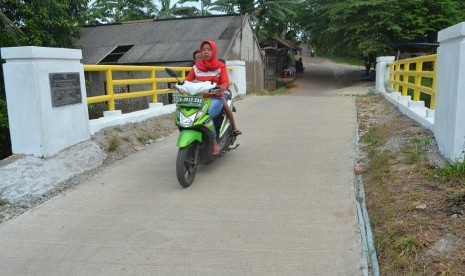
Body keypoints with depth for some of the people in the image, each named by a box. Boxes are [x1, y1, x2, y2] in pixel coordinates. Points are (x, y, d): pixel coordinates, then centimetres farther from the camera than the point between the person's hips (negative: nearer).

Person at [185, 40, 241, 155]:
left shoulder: (220, 66, 6)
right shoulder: (196, 67, 13)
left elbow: (226, 82, -5)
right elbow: (187, 81, 9)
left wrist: (223, 87, -28)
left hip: (215, 98, -4)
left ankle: (215, 142, -22)